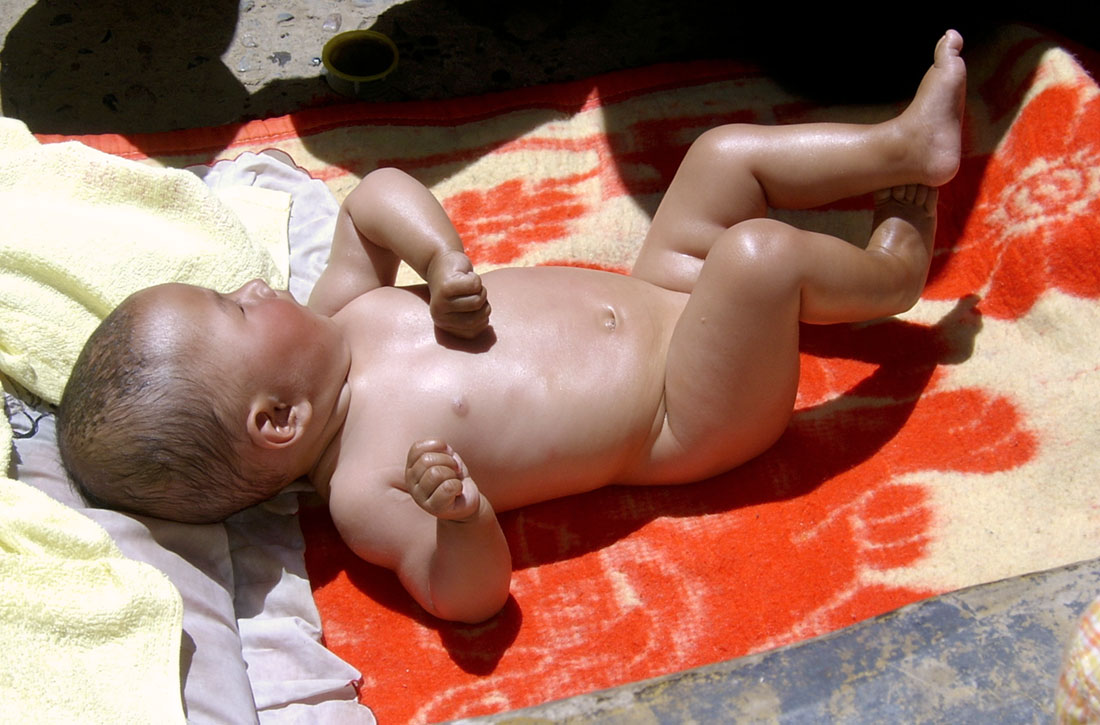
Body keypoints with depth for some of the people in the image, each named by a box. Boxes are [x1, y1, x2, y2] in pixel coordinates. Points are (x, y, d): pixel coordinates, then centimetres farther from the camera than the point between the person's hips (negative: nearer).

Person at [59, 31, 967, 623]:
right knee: (760, 253, -28)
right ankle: (888, 271, 5)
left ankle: (906, 142, 20)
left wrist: (442, 260, -13)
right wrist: (456, 514, -48)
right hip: (684, 419, -8)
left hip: (653, 298, 8)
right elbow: (469, 589, -27)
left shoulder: (336, 318, -3)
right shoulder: (365, 489, -25)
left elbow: (378, 195, 6)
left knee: (727, 152, 8)